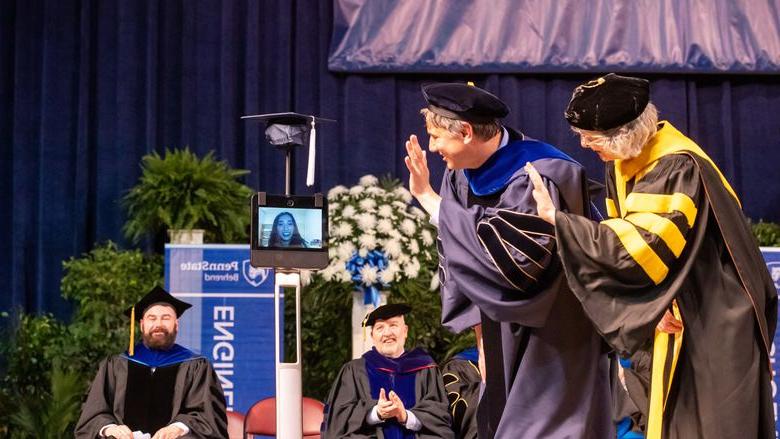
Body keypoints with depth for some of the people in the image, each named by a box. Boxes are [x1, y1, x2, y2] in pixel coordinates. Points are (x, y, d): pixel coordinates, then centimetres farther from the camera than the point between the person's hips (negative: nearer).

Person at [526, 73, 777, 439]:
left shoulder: (679, 171, -26)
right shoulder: (623, 163, 1)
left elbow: (636, 246, -31)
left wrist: (555, 217, -26)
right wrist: (650, 302, -8)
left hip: (716, 323, -8)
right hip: (676, 316, 8)